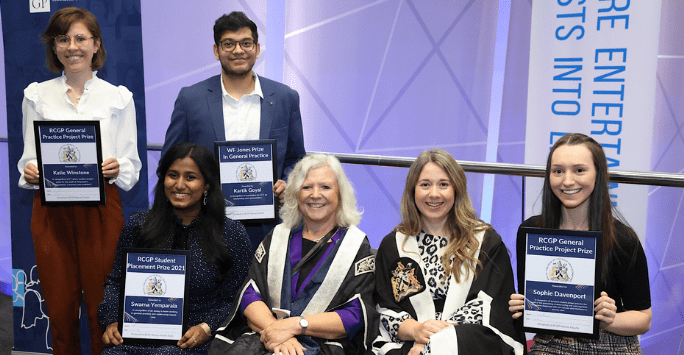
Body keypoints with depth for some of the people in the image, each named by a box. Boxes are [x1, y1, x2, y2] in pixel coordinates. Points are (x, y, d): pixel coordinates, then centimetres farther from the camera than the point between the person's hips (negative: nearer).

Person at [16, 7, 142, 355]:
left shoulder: (118, 97, 7)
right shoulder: (37, 95, 11)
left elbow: (132, 165, 5)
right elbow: (28, 158, 12)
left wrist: (116, 169, -16)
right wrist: (30, 173, -10)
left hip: (101, 208, -1)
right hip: (51, 211, 1)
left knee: (102, 310, -1)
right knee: (59, 309, 5)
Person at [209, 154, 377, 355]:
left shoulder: (357, 245, 6)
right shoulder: (276, 238, 16)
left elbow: (357, 316, -3)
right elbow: (249, 295, 6)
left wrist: (294, 325, -13)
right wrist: (274, 329, -14)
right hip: (265, 336, 4)